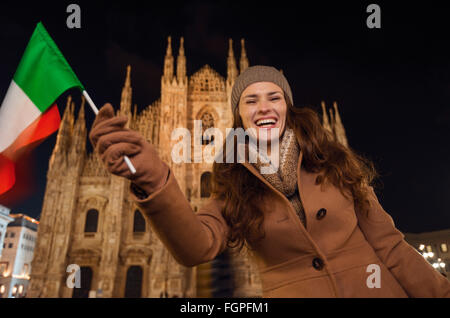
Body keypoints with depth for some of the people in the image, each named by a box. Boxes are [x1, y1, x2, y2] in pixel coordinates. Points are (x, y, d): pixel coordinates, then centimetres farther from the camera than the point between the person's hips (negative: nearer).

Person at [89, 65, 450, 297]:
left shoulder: (332, 165, -2)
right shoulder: (233, 190, -3)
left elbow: (387, 244, 1)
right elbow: (197, 246, -24)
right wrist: (153, 179, -40)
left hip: (375, 290, 1)